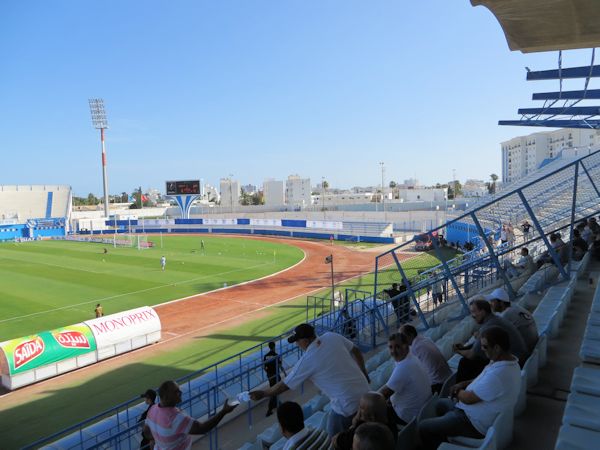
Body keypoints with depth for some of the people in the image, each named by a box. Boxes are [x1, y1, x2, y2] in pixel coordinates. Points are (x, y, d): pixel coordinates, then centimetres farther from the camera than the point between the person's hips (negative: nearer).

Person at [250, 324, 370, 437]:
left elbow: (284, 386, -8)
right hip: (365, 391, 7)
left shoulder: (307, 361, -17)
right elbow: (356, 351, 8)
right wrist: (364, 373, 23)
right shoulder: (333, 337, -4)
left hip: (347, 405, -7)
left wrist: (262, 394, 7)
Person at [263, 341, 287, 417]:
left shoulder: (266, 356, -2)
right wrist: (284, 372, 3)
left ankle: (274, 404, 39)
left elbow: (264, 367, 3)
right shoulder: (276, 356, -17)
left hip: (269, 375, 6)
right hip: (275, 375, -6)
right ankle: (269, 410, -2)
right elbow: (280, 366, -13)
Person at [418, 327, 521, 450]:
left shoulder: (498, 374, -37)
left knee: (423, 427, -5)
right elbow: (484, 380, 13)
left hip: (476, 423, -10)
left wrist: (457, 392, -4)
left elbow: (469, 399, -25)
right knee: (441, 404, 28)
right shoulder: (508, 359, -4)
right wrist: (464, 384, 0)